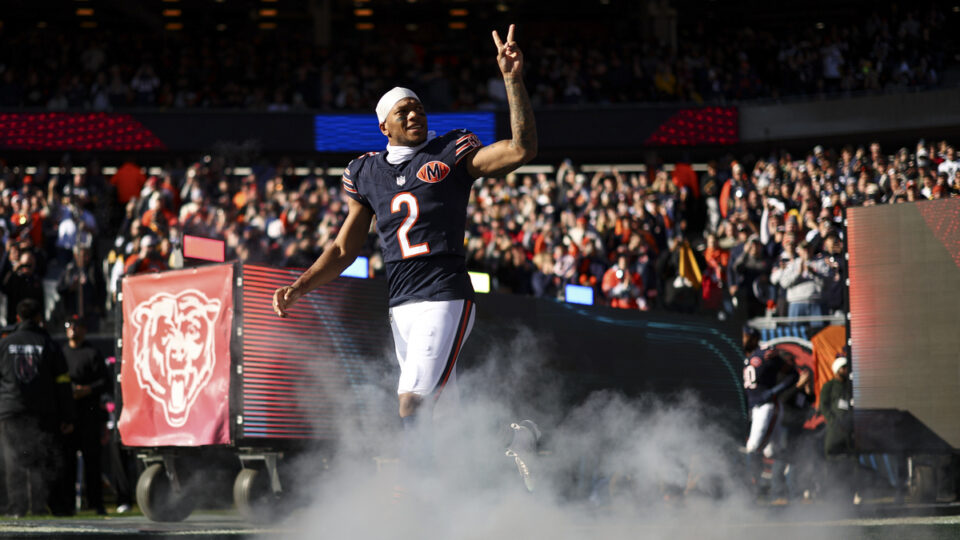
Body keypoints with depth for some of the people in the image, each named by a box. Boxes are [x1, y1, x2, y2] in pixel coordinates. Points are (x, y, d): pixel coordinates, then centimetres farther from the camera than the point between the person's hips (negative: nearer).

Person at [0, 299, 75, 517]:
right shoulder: (49, 344, 1)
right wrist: (67, 417, 3)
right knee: (43, 462, 4)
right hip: (43, 415, -1)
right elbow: (62, 384, 0)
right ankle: (41, 506, -1)